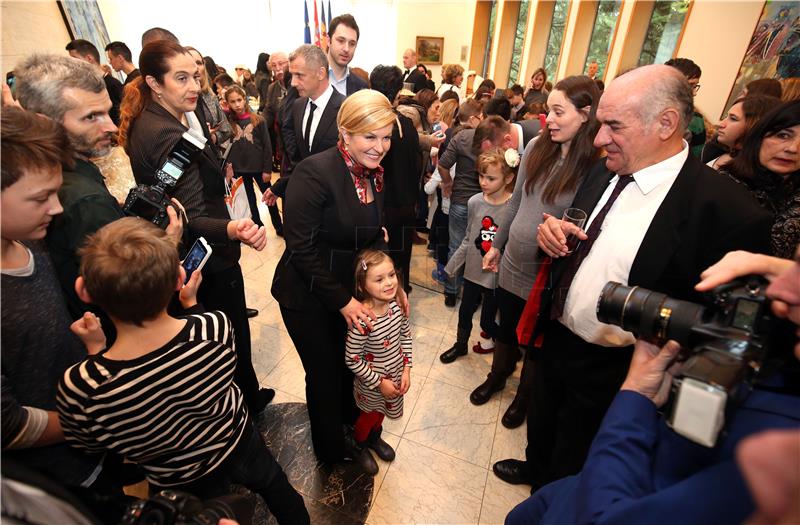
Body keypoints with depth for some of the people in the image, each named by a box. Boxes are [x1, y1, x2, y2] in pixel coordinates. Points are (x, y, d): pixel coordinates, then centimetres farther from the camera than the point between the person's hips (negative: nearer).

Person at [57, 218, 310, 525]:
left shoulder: (77, 389, -37)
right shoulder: (218, 327, -35)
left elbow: (88, 446, -12)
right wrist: (191, 301, 4)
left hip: (183, 488, 0)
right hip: (240, 445, 1)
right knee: (281, 494, 32)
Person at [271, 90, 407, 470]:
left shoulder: (373, 173, -1)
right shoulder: (315, 172, -24)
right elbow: (302, 248, -23)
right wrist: (342, 301, -20)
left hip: (351, 289, 6)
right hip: (309, 295, -6)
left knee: (351, 367, 23)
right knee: (325, 376, 13)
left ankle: (353, 432, 54)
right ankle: (331, 452, 43)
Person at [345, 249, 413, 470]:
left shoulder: (396, 305, -17)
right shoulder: (362, 321, -36)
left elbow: (405, 335, -1)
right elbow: (352, 360, -25)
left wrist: (406, 369, -5)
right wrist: (379, 382, -18)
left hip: (395, 376, 5)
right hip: (372, 384, -5)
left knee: (381, 411, 31)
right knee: (370, 415, 24)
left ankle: (374, 437, 62)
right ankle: (358, 448, 55)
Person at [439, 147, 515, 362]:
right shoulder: (475, 202, -5)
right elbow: (468, 239, 5)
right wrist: (451, 265, 8)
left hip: (497, 275, -4)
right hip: (473, 270, 4)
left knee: (487, 321, 11)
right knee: (464, 312, 20)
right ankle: (460, 345, 47)